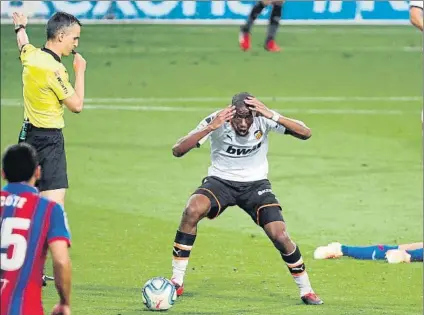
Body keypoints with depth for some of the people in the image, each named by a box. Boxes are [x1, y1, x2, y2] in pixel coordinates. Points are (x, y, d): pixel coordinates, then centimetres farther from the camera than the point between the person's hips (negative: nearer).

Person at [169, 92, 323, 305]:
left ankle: (305, 290, 9)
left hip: (255, 184, 1)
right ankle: (177, 282, -19)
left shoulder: (263, 119, -18)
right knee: (192, 210, -31)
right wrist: (210, 128, -40)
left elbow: (305, 133, -25)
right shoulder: (217, 121, -21)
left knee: (280, 236, -17)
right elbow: (177, 150, -28)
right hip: (220, 181, -1)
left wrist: (272, 116, -37)